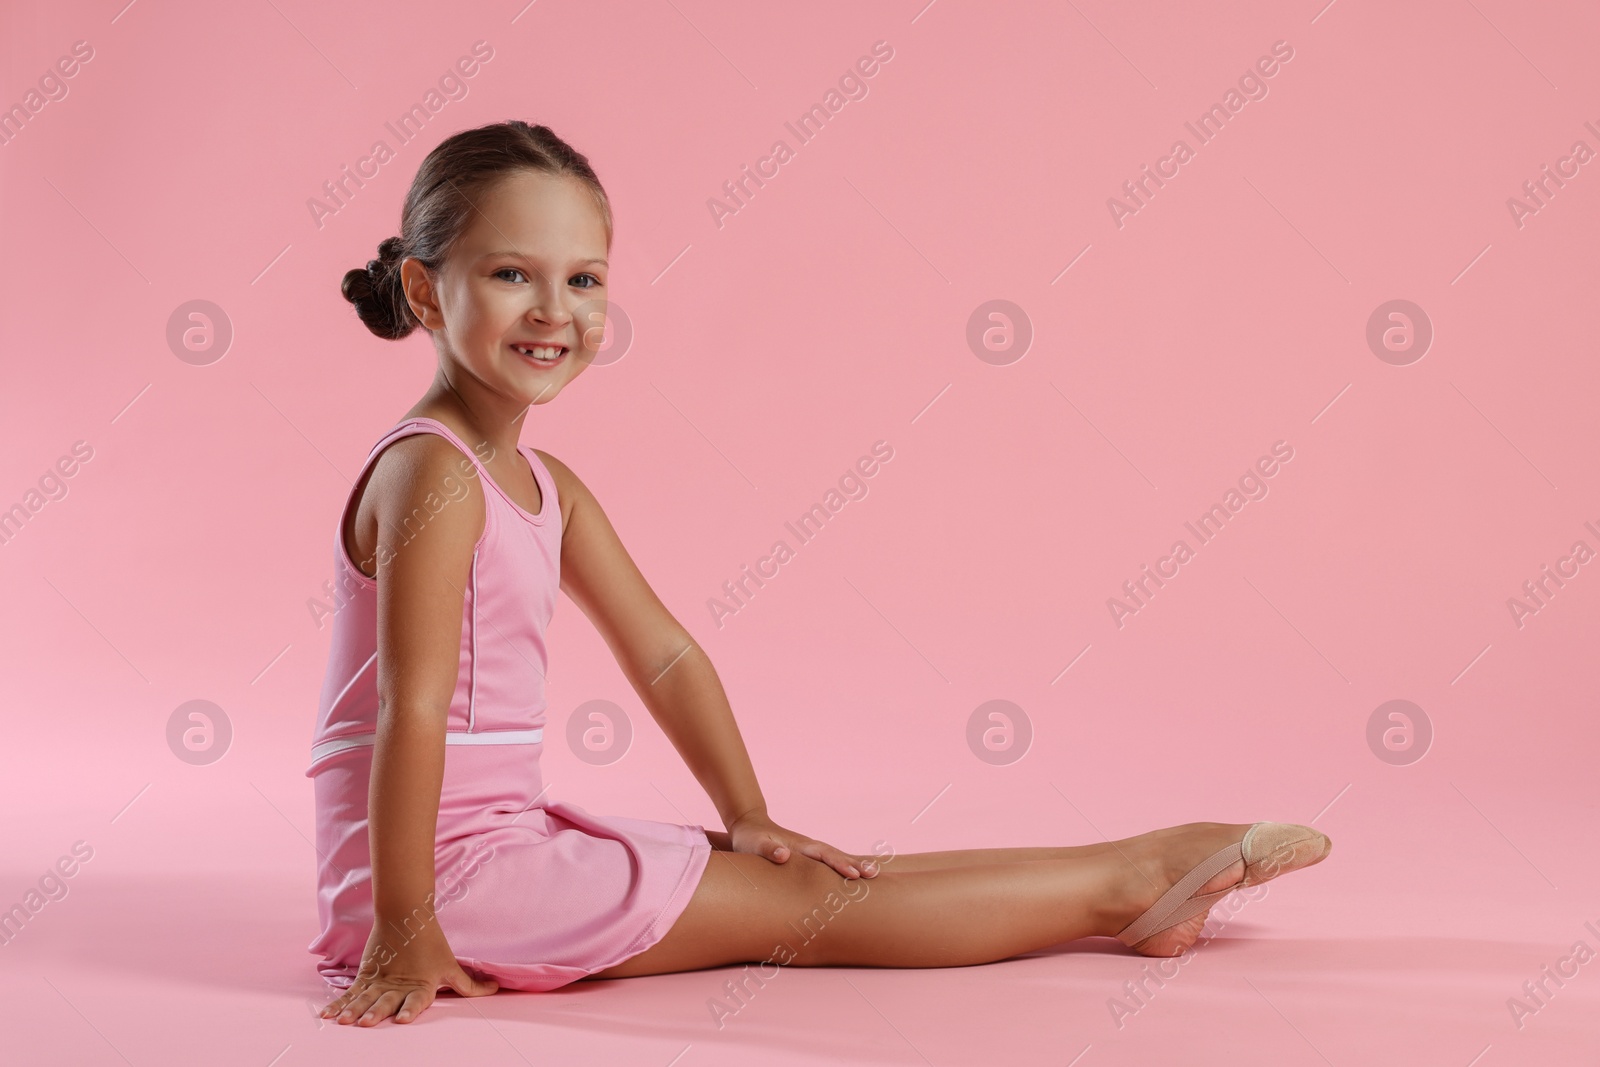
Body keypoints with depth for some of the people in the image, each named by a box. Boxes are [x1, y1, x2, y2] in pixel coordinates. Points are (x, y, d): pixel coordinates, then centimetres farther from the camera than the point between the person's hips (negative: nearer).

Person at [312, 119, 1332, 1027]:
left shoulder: (546, 485, 10)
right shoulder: (432, 473, -19)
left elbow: (665, 654, 13)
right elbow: (413, 709, -24)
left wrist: (749, 819, 12)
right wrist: (400, 933, -24)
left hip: (510, 838, 9)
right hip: (447, 872, -9)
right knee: (798, 905, -4)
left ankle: (1125, 878, 13)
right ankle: (1119, 883, 2)